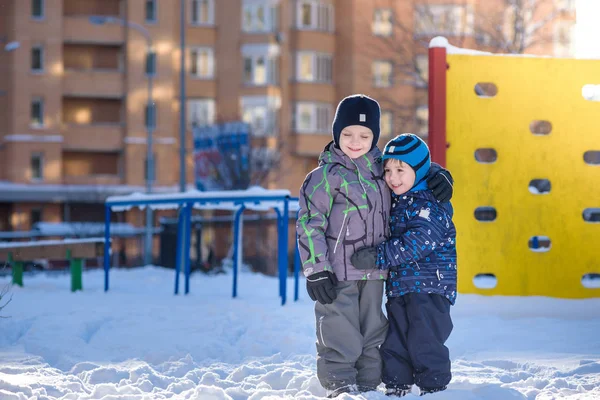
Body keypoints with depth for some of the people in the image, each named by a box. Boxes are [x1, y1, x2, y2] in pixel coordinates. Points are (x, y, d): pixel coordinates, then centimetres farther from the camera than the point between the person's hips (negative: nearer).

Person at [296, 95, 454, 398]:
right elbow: (309, 223, -10)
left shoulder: (381, 165, 8)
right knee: (341, 339, -5)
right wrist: (316, 270, -15)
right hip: (337, 276, -6)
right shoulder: (327, 174, -9)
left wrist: (439, 175, 4)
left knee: (372, 338, 13)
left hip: (373, 273, 6)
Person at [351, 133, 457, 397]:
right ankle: (396, 390, 18)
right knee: (394, 346, 10)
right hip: (398, 287, 8)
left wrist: (378, 257, -25)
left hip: (430, 288, -8)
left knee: (424, 343, -9)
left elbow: (416, 244, -23)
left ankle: (434, 389, 1)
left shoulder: (432, 204, -12)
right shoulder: (394, 202, 15)